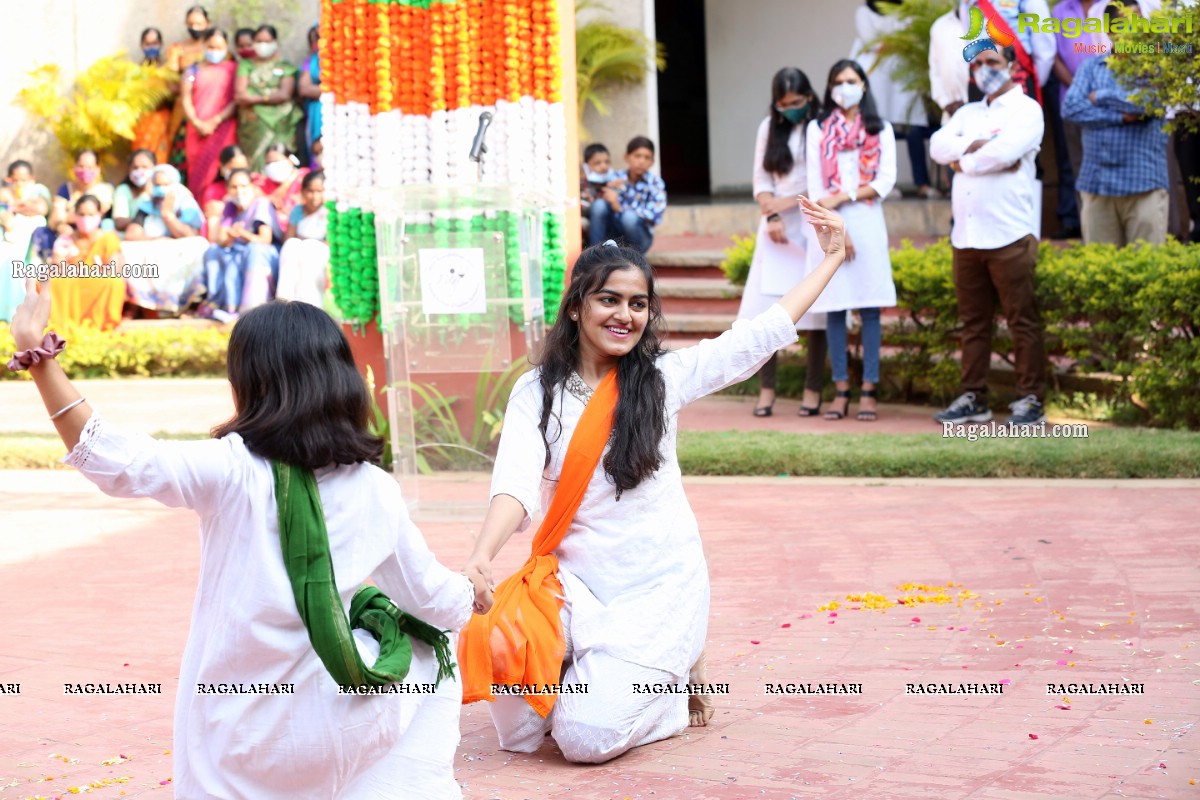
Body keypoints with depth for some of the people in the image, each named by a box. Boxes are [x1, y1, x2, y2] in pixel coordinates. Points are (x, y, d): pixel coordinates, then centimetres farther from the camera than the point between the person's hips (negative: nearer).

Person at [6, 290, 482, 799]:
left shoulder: (232, 471, -15)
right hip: (336, 733, 0)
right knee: (429, 635, 30)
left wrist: (36, 352, -25)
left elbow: (112, 458, -25)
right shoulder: (375, 490, -5)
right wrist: (472, 593, 30)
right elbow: (438, 601, 6)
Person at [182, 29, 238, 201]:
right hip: (197, 129, 3)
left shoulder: (233, 69, 7)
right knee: (196, 171, -3)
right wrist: (197, 123, -7)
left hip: (222, 127, -3)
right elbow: (186, 99, 8)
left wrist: (215, 121, -9)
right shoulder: (193, 70, 14)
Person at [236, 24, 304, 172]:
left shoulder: (285, 67, 12)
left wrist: (256, 98, -5)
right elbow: (240, 95, 3)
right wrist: (271, 97, -8)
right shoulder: (246, 66, 16)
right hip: (253, 123, 1)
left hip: (280, 122, -1)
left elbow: (284, 94, -2)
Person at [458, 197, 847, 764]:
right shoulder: (537, 392, 1)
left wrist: (831, 257, 8)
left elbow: (766, 333, 5)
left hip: (657, 585, -1)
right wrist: (481, 558, -32)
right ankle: (587, 676, 6)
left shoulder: (665, 376, 1)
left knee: (588, 738, -18)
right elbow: (516, 483, -14)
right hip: (574, 584, 2)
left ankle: (676, 683, 14)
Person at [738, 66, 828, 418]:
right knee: (765, 309, -4)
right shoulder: (769, 128, 12)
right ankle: (766, 390, 0)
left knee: (814, 309, -2)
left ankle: (812, 391, 3)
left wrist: (791, 202, -12)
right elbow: (761, 181, 9)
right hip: (777, 229, 4)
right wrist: (772, 217, -5)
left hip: (813, 227, -4)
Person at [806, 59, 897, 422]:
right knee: (834, 307, -1)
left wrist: (845, 196, -10)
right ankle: (841, 390, 4)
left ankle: (869, 390, -2)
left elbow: (886, 181, 0)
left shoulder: (880, 130, 10)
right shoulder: (817, 129, 9)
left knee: (869, 308, -3)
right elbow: (815, 186, 1)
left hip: (867, 224, 0)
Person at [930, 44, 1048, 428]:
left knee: (1022, 321, -3)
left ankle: (1030, 400, 0)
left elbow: (1004, 152, -17)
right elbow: (938, 145, 4)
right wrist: (975, 145, -12)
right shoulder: (967, 114, 20)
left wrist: (963, 162, -2)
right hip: (965, 237, 6)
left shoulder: (1026, 110, 0)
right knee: (973, 321, 9)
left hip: (1009, 237, -6)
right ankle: (973, 398, 15)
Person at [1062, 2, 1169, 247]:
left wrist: (1101, 97, -3)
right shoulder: (1092, 66, 12)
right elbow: (1070, 107, -2)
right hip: (1097, 181, 2)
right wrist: (1120, 117, -11)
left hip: (1144, 183, -2)